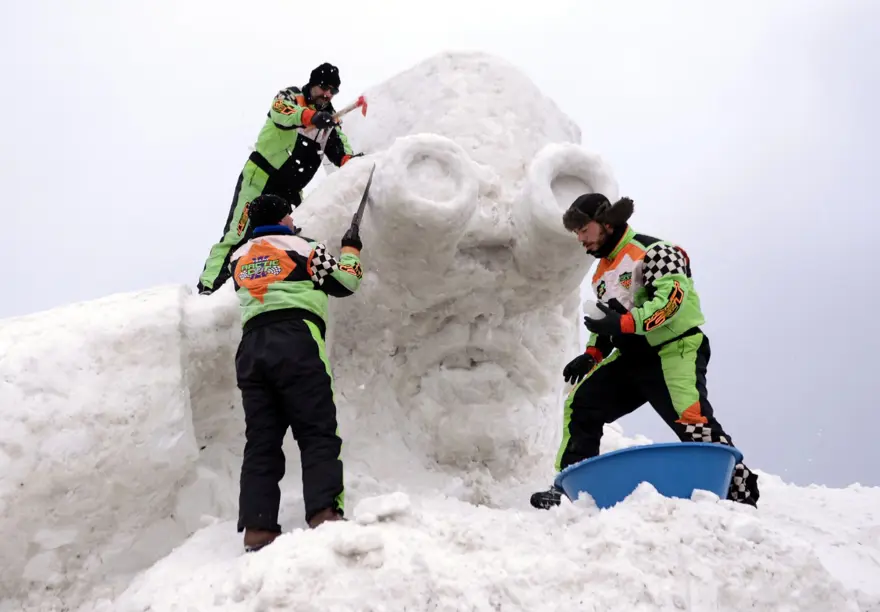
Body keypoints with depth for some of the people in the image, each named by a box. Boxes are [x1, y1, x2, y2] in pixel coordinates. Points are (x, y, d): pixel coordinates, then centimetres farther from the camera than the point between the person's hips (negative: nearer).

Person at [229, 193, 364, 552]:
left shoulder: (239, 258, 22)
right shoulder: (302, 247, 9)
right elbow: (344, 283, 14)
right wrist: (350, 250, 34)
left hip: (251, 346, 5)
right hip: (296, 341, -5)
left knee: (261, 442, 2)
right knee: (318, 434, -7)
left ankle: (257, 530, -7)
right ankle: (325, 515, -22)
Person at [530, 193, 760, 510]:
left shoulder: (652, 251, -10)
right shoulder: (602, 273, 18)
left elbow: (672, 298, -24)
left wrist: (624, 323, -31)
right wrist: (592, 355, 10)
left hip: (675, 349, -9)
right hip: (632, 357, 9)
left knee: (690, 418, -26)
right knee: (580, 405, 5)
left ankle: (740, 491, -19)